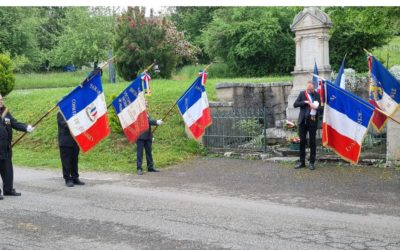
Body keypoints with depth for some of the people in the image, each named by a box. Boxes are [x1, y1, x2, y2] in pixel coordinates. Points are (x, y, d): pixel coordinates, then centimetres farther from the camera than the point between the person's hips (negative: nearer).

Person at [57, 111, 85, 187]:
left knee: (74, 161, 10)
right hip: (66, 142, -5)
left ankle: (75, 178, 17)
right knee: (66, 162, -1)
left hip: (75, 141, 5)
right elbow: (65, 124, -17)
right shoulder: (61, 113, -4)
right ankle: (68, 179, 7)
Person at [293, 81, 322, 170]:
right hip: (303, 120, 1)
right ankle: (302, 162, 16)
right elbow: (295, 104, -2)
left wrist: (316, 107, -20)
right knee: (302, 141, 6)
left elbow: (320, 108, 2)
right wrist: (305, 102, -14)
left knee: (312, 142, 2)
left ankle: (312, 162, 10)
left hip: (312, 120, -1)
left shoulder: (317, 95, 3)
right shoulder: (302, 94, 5)